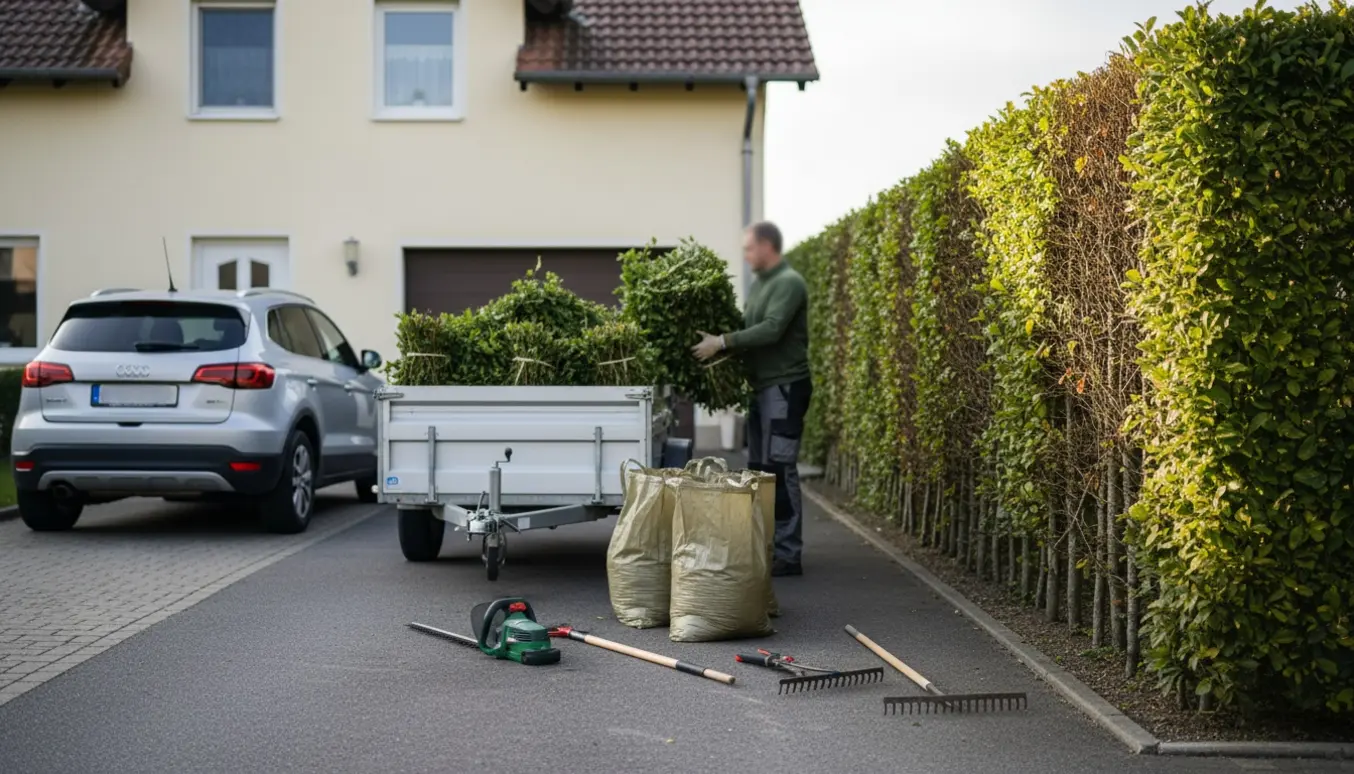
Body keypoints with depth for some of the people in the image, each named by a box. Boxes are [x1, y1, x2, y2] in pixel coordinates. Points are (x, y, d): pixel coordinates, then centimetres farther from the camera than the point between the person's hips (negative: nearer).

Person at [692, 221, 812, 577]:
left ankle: (789, 555, -4)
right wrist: (723, 341, 2)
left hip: (784, 387, -9)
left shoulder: (789, 283, -13)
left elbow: (771, 330, -24)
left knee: (780, 469, -8)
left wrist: (722, 342, -24)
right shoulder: (758, 283, 16)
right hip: (764, 387, 9)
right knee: (760, 467, 12)